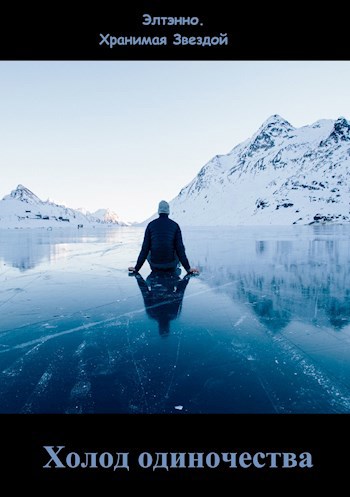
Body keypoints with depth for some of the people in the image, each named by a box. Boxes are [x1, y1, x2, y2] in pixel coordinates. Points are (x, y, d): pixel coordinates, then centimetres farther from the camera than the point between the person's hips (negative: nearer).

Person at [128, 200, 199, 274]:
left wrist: (136, 268, 5)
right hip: (170, 266, -1)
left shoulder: (151, 225, -1)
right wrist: (188, 268, 0)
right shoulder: (175, 225, -3)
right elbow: (180, 248, -6)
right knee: (179, 252, 29)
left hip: (155, 266, 1)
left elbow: (145, 248, -2)